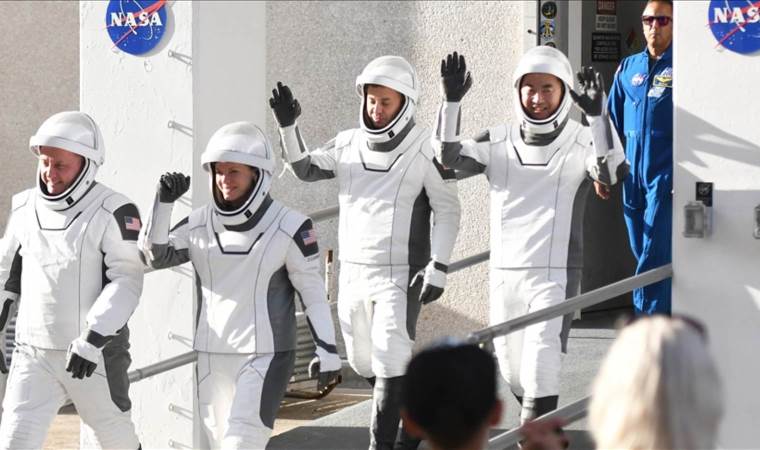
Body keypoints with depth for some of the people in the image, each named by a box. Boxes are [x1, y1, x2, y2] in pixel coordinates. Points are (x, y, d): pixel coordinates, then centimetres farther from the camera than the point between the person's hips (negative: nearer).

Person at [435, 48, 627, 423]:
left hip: (555, 275, -5)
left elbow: (612, 171, -25)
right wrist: (451, 102, -20)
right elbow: (451, 158, -7)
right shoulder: (498, 142, 6)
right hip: (505, 272, 5)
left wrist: (597, 115, -38)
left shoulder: (581, 144, -5)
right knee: (511, 371, 17)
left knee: (540, 371, -16)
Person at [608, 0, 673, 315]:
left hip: (665, 177, -5)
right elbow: (612, 121, 18)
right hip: (632, 177, 5)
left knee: (653, 255, -10)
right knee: (642, 252, 9)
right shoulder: (628, 68, 12)